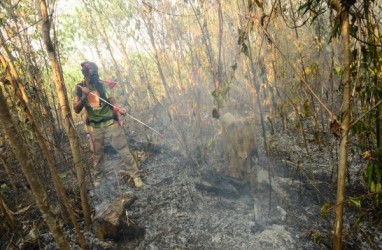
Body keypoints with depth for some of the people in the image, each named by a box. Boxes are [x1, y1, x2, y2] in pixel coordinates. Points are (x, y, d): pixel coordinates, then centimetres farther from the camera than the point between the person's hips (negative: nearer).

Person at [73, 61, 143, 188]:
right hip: (95, 127, 1)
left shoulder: (103, 85, -5)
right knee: (97, 154, 16)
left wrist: (119, 109, -27)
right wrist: (84, 96, -22)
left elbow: (112, 102, -5)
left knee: (124, 150, -3)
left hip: (110, 123, -1)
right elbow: (77, 110, -6)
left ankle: (135, 176, 6)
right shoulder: (79, 88, -1)